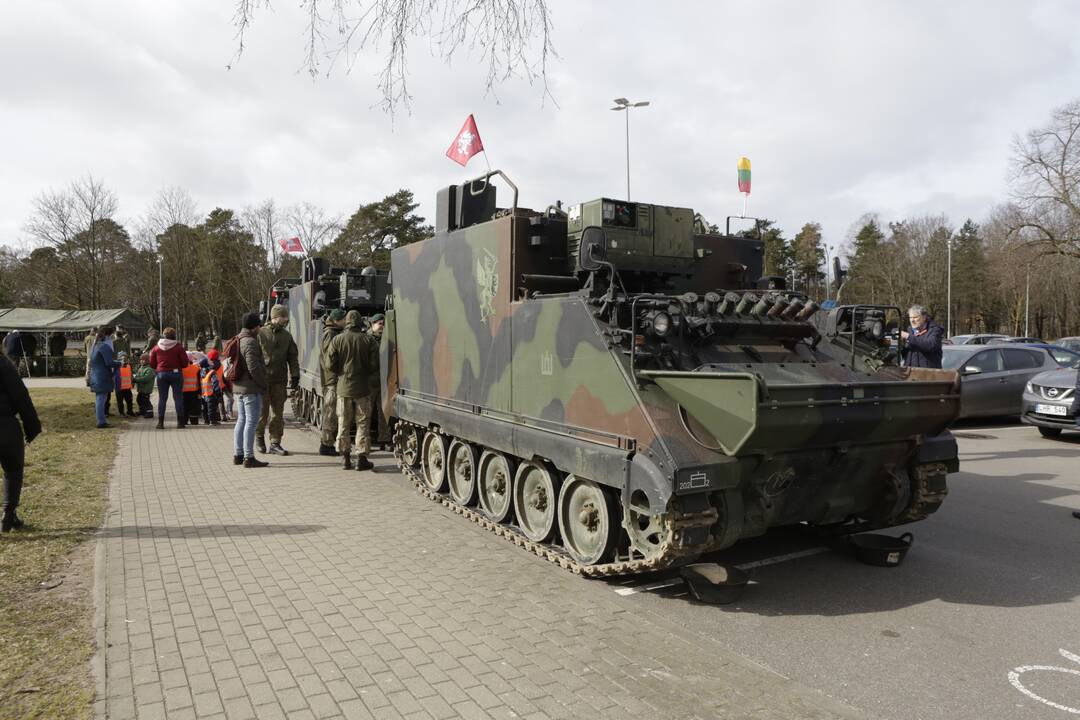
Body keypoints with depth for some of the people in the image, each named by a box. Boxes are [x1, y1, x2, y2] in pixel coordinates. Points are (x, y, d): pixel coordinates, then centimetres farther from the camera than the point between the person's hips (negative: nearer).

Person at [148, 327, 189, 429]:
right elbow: (185, 363, -7)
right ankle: (180, 421, 2)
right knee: (178, 398, 3)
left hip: (161, 374, 2)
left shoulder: (156, 347, 3)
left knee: (162, 398, 6)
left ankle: (160, 422, 4)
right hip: (176, 374, -2)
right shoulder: (178, 347, -6)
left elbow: (152, 364, 5)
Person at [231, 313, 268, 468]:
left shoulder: (237, 340, 14)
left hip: (238, 386, 10)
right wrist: (264, 383, -12)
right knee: (251, 422, -7)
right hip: (251, 388, -10)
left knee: (241, 420, 15)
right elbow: (253, 367, -22)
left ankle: (238, 455, 21)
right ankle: (249, 458, -6)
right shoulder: (250, 342, -16)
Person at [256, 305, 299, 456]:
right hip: (263, 379, -4)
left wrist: (295, 376, 3)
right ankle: (259, 437, 26)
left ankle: (275, 443, 11)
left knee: (278, 413, 4)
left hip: (279, 380, 4)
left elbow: (292, 357, 13)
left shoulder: (286, 336, 11)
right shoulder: (261, 334, -2)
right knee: (262, 412, 2)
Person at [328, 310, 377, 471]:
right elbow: (374, 363, -7)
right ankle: (361, 458, 5)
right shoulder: (368, 340, -5)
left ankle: (345, 457, 14)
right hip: (363, 387, -1)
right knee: (362, 423, 5)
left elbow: (331, 365, -3)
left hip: (344, 387, 1)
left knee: (343, 424, 11)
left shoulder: (337, 340, -2)